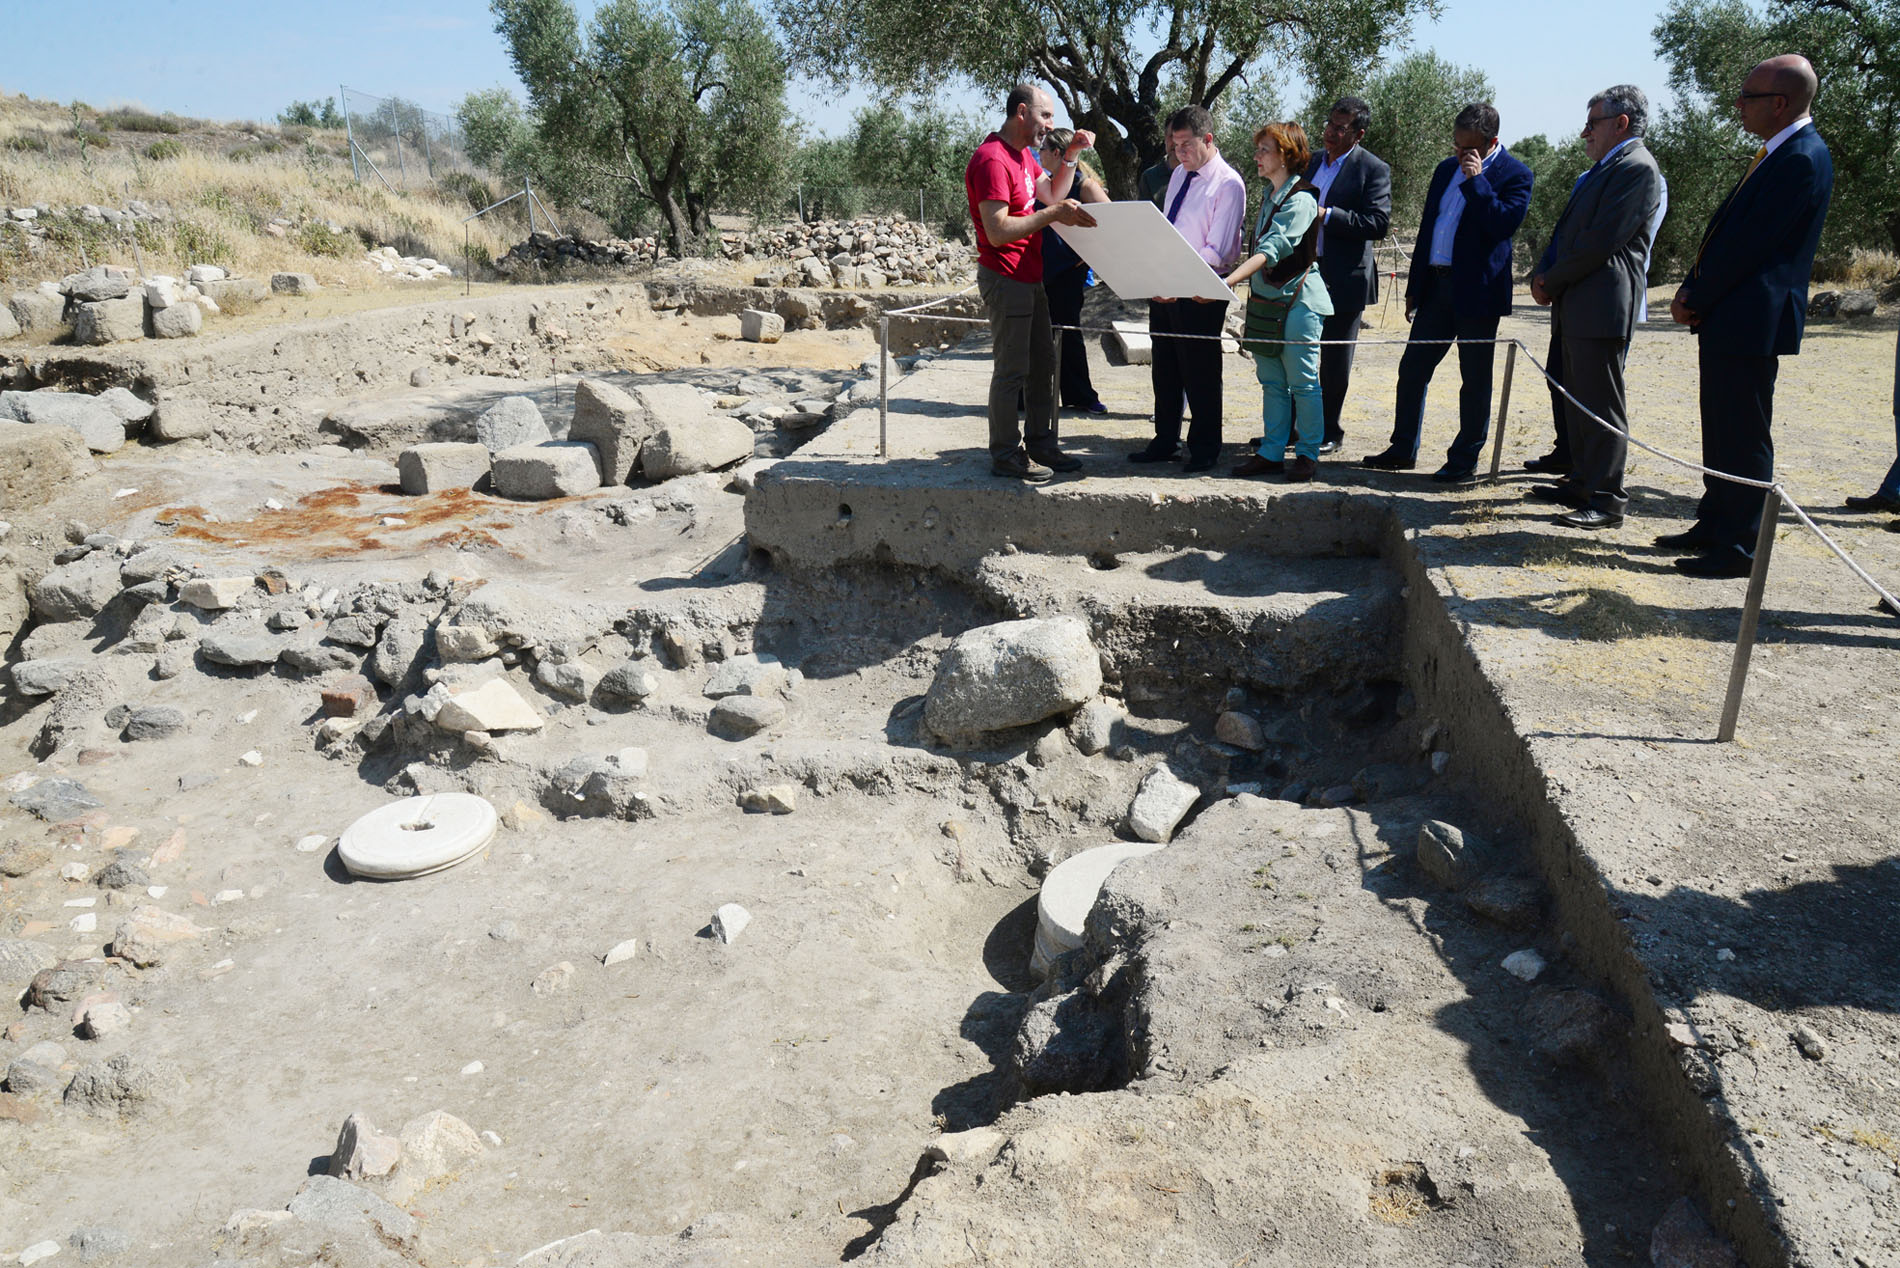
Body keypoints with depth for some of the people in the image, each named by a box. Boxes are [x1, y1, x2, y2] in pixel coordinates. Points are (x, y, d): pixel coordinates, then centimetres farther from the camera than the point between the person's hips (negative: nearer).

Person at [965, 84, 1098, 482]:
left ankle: (1041, 445, 24)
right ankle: (1006, 456, 4)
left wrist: (1071, 154, 8)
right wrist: (1053, 215, -26)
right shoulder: (992, 160, -18)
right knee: (1012, 370, -5)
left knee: (1043, 363, 14)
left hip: (1029, 277, 10)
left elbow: (1052, 193, 20)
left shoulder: (1023, 154, 15)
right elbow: (997, 232, -24)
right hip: (1005, 279, -10)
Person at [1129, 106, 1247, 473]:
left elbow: (1217, 252, -19)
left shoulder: (1228, 184, -13)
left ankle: (1204, 449, 16)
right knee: (1164, 370, 14)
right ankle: (1165, 442, 27)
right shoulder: (1179, 174, 12)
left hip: (1199, 294, -7)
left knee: (1200, 374, 3)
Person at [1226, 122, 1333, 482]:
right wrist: (1250, 283, 13)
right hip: (1267, 300, 8)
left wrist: (1227, 282, -36)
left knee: (1302, 382, -1)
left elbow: (1270, 250, -26)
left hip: (1298, 301, -8)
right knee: (1271, 381, 10)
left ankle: (1308, 454, 8)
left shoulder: (1301, 199, -14)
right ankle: (1271, 453, 15)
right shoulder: (1269, 196, 14)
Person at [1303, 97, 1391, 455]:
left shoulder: (1373, 169, -6)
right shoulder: (1312, 162, 13)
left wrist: (1326, 215, -21)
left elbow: (1379, 223, -17)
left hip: (1344, 279, -6)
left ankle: (1329, 433, 14)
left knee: (1335, 363, 2)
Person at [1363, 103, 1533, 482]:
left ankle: (1464, 461, 9)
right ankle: (1403, 450, 19)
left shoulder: (1514, 175, -5)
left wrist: (1475, 180, -18)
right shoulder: (1447, 169, 14)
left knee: (1475, 379, 1)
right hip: (1436, 287, 7)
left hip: (1476, 291, -6)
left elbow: (1503, 226, -19)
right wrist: (1414, 286, 15)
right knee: (1412, 368, 8)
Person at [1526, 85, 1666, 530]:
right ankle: (1582, 484, 25)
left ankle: (1607, 500, -6)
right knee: (1578, 401, 16)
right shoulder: (1601, 170, 22)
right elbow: (1566, 231, 21)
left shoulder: (1637, 168, -10)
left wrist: (1551, 281, -10)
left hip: (1603, 305, -10)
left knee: (1601, 407, -9)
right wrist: (1542, 275, 5)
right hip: (1576, 305, 10)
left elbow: (1602, 240, -18)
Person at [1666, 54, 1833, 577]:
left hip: (1752, 322, -10)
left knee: (1743, 438, -5)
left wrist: (1695, 298, -10)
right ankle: (1713, 526, 27)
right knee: (1721, 433, 17)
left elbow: (1748, 244, -19)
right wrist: (1690, 292, 7)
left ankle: (1738, 547, 1)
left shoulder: (1802, 160, -16)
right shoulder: (1777, 154, 16)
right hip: (1726, 318, 10)